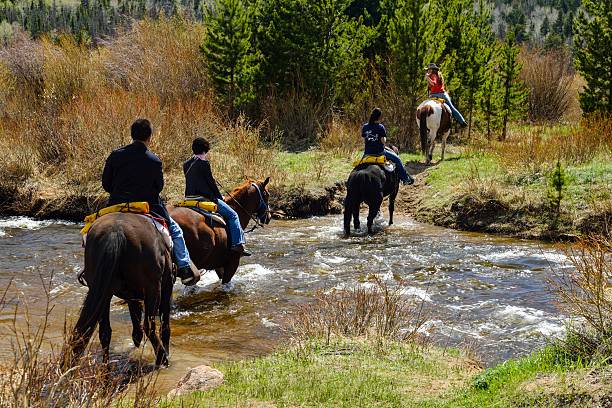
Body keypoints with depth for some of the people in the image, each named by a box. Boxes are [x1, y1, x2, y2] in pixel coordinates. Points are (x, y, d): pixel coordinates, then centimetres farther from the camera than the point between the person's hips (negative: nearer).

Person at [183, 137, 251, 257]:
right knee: (233, 215, 0)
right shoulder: (204, 163, -12)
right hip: (206, 198, -9)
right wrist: (219, 196, 6)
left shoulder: (186, 165, 12)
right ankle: (238, 244, -10)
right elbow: (211, 182, -10)